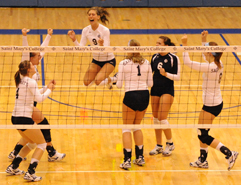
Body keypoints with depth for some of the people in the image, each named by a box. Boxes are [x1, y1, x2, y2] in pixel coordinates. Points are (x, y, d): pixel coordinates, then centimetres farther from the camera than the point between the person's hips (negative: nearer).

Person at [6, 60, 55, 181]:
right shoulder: (31, 82, -14)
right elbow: (40, 98, -13)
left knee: (31, 143, 25)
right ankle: (30, 173, -8)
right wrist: (49, 90, 3)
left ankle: (13, 167, 24)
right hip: (24, 119, -9)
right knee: (42, 144, 3)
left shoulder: (21, 81, 13)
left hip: (15, 117, 9)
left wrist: (47, 88, 19)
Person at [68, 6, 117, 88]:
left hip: (108, 60, -5)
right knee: (86, 83, -3)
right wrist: (74, 40, -31)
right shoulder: (86, 30, -9)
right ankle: (100, 75, 27)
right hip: (96, 60, 6)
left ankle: (111, 79, 8)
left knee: (98, 81, -24)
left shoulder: (105, 30, -24)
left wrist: (101, 45, -50)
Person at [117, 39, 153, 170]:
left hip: (131, 96, -4)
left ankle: (127, 160, -2)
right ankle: (140, 157, 22)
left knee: (127, 128, 6)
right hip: (144, 95, 4)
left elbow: (119, 84, -6)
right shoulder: (146, 63, 4)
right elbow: (150, 83, 7)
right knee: (137, 126, 22)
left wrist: (113, 81, 15)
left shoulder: (124, 64, -7)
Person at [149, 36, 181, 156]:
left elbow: (177, 76, -10)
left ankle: (170, 144, 8)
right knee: (156, 118, 7)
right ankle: (159, 146, 18)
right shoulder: (155, 57, 6)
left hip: (167, 90, -6)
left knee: (162, 118, -12)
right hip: (155, 90, 6)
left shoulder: (173, 58, -10)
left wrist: (166, 74, -24)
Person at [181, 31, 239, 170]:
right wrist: (204, 41, 19)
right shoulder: (218, 64, -1)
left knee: (203, 136, -1)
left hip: (211, 106, -9)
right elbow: (207, 57, 24)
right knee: (202, 133, 18)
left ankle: (229, 154, -4)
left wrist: (185, 45, -18)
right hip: (217, 102, 9)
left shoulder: (210, 67, -25)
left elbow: (188, 62, -24)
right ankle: (203, 160, 26)